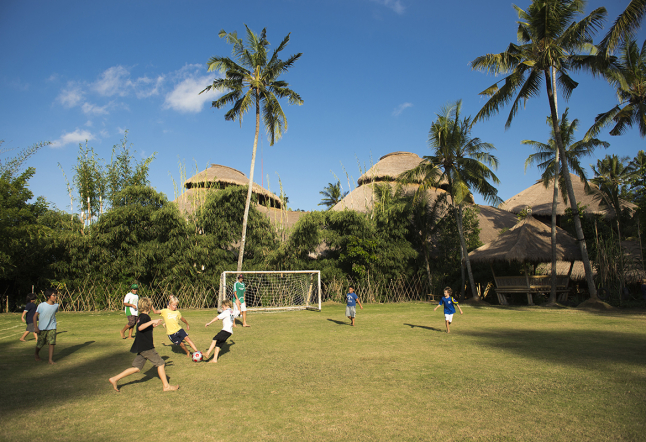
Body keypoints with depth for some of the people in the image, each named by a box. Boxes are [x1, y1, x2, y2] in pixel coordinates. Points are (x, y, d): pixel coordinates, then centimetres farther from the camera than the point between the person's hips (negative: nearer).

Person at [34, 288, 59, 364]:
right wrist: (35, 327, -11)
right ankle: (37, 355, 42)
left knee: (52, 343, -9)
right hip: (42, 328, -2)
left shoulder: (56, 306, -3)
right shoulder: (41, 305, -14)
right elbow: (35, 316, -8)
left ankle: (51, 359, -2)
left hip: (52, 328, 2)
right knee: (40, 344, 11)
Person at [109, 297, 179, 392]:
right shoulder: (145, 317, -15)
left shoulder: (140, 317, 15)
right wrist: (152, 321, -34)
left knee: (137, 368, 14)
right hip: (146, 347, -10)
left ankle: (115, 379, 14)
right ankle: (166, 386, 2)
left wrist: (153, 325, 31)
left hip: (141, 347, 10)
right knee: (160, 363, -3)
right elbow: (140, 327, -33)